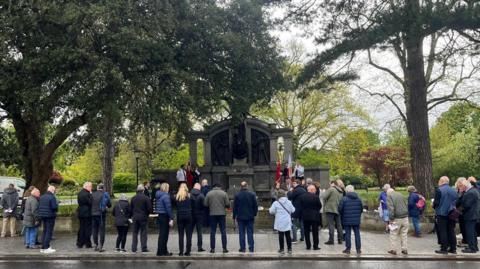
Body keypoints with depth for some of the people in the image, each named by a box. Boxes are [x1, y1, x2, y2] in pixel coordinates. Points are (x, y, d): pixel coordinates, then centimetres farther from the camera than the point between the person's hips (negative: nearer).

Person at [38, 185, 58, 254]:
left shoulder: (42, 197, 10)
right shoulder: (52, 197, -15)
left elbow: (39, 206, 12)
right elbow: (54, 207, -21)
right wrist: (57, 204, -2)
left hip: (43, 216, 8)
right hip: (50, 216, -8)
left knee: (45, 231, 17)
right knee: (49, 232, -3)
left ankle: (43, 247, 21)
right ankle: (46, 248, -4)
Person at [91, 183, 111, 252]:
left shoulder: (93, 194, 3)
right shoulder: (105, 194, -5)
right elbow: (109, 205, -2)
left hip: (93, 214, 3)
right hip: (101, 214, -3)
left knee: (94, 230, 12)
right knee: (102, 230, 1)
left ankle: (96, 245, 18)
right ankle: (100, 246, -4)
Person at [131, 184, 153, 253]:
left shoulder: (133, 198, 4)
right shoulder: (146, 198, -9)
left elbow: (130, 209, 9)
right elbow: (150, 209, -9)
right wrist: (147, 214, 11)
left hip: (135, 218, 4)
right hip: (143, 217, -4)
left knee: (135, 233, 10)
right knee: (143, 233, 1)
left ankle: (134, 248, 10)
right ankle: (144, 248, 0)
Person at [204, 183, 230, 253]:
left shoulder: (209, 193, 2)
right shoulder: (224, 193, 1)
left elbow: (205, 204, 0)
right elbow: (227, 204, -3)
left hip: (212, 214, 1)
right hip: (221, 214, -1)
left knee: (212, 232, 5)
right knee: (223, 231, 4)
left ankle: (212, 248, 5)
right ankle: (224, 248, 4)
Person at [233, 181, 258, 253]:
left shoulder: (237, 195, -5)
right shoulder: (252, 194, -2)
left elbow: (234, 207, -1)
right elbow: (255, 206, 1)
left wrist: (234, 216, 7)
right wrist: (254, 214, 13)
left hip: (240, 217, -1)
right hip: (250, 217, 1)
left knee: (241, 233, 5)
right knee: (250, 232, 5)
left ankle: (242, 248, 6)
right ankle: (251, 248, 3)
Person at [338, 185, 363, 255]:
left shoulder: (344, 199, -11)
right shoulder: (358, 199, 2)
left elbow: (340, 209, -9)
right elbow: (361, 209, 8)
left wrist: (342, 215, 10)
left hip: (347, 220, -3)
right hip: (357, 220, 3)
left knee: (348, 234, 5)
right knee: (357, 234, 10)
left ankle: (348, 249, 8)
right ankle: (358, 249, 12)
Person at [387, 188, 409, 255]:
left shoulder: (389, 197, -3)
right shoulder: (400, 195, 16)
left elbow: (391, 208, -15)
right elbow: (406, 205, 16)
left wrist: (391, 219, -13)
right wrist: (406, 215, 18)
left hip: (397, 218, -5)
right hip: (405, 217, 5)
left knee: (393, 234, 5)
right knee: (404, 234, 12)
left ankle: (393, 249, 8)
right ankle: (405, 249, 15)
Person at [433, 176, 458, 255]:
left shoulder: (439, 190, -13)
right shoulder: (453, 190, 6)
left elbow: (436, 202, -15)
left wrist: (434, 206, 5)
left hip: (441, 213, -6)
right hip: (451, 214, 6)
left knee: (442, 232, -1)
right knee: (451, 231, 12)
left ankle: (444, 249, 0)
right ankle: (453, 248, 16)